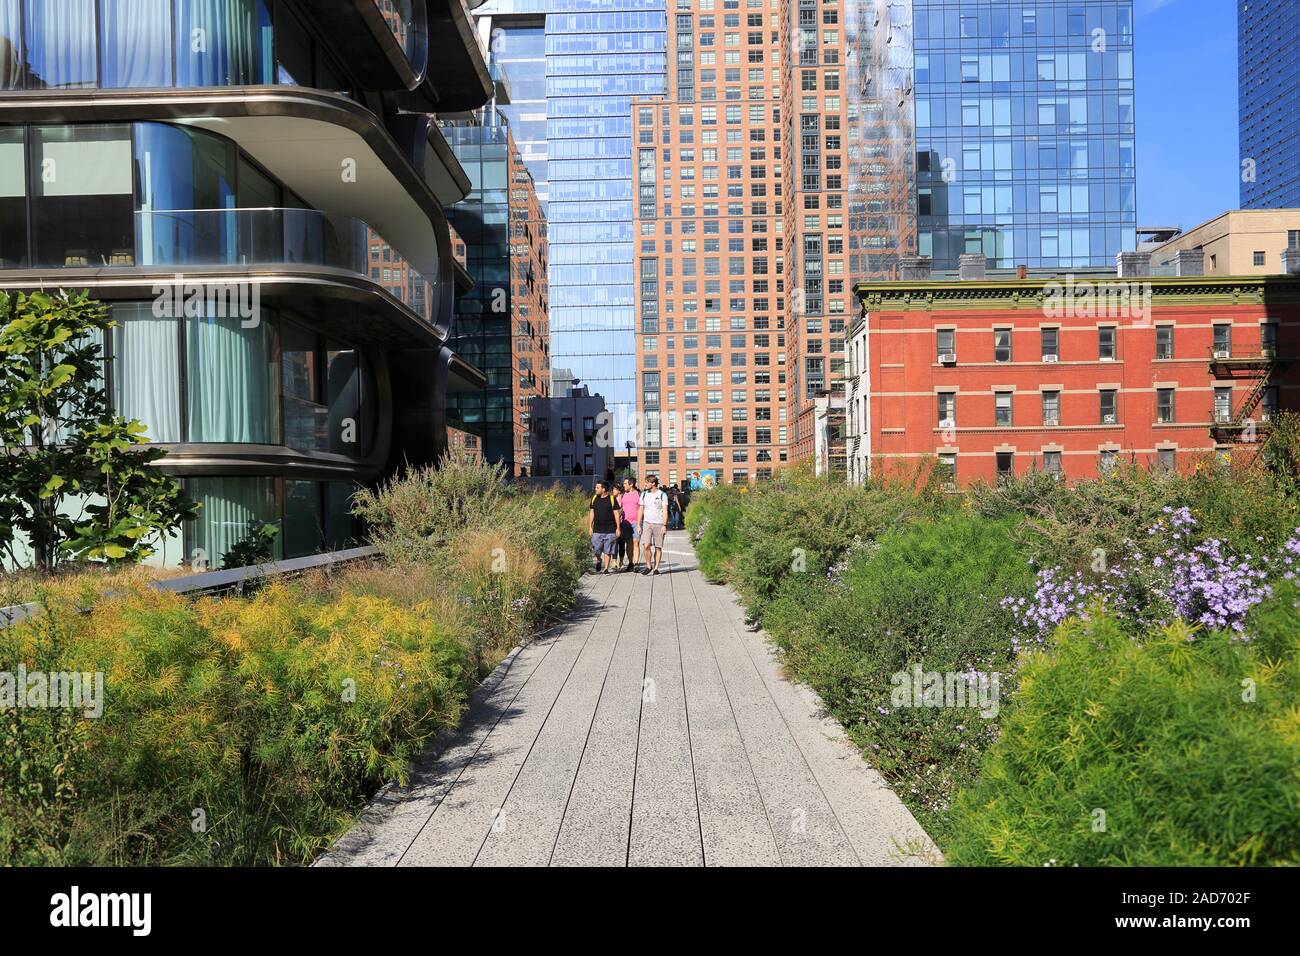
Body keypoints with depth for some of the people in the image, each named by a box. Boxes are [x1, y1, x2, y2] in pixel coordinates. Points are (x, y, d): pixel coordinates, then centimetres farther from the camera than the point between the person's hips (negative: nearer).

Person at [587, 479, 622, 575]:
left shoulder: (612, 499, -4)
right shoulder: (594, 498, 7)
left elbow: (616, 514, -2)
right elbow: (591, 513, 12)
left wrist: (618, 528, -4)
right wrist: (590, 526, 7)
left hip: (610, 530, -3)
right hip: (597, 530, 3)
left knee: (607, 551, 2)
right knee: (596, 550, 1)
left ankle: (606, 569, 10)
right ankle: (599, 560, 31)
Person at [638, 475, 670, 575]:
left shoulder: (662, 495, 0)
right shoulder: (644, 495, 10)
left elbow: (665, 511, -2)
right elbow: (641, 510, 14)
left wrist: (664, 525, -10)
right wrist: (639, 525, 7)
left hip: (659, 524, -2)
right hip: (647, 523, 2)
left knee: (658, 547, 1)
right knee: (646, 545, -12)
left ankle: (656, 568, 10)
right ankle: (648, 566, 1)